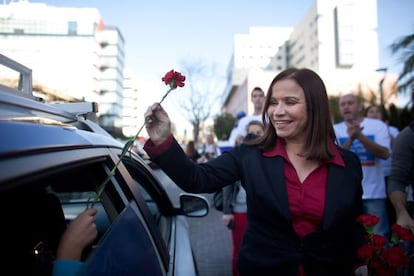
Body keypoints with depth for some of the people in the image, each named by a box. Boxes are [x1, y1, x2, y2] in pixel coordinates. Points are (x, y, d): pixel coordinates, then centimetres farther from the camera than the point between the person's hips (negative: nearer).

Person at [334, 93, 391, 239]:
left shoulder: (378, 125, -1)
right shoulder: (335, 130, 1)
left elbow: (385, 154, -13)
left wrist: (360, 136, -23)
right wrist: (350, 139, -23)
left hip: (374, 193, -1)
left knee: (379, 236, 8)